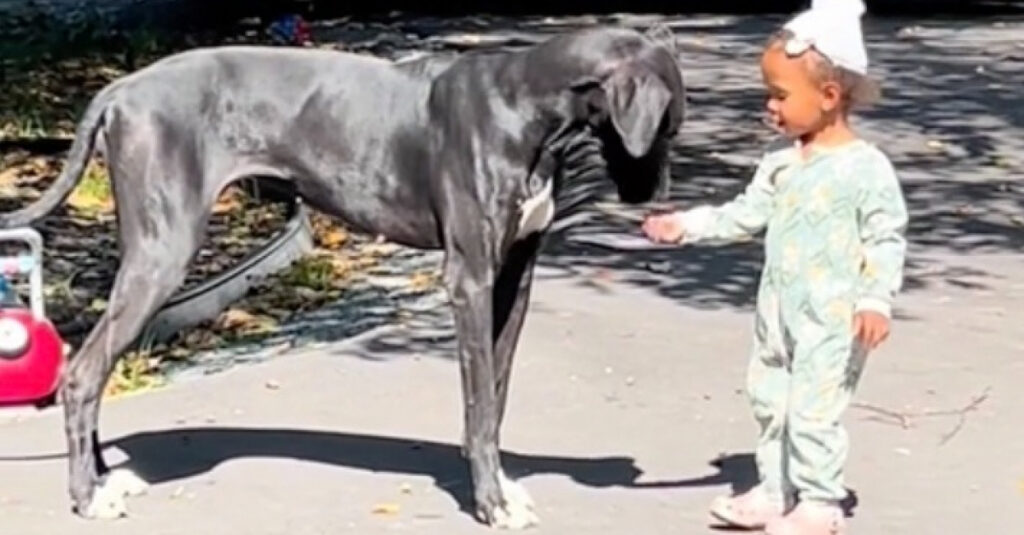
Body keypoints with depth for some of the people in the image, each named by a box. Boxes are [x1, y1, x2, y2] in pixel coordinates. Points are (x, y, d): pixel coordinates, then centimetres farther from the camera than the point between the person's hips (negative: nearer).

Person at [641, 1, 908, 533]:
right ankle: (774, 491, 28)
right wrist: (685, 225, 0)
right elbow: (746, 213, 8)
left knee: (812, 410, -5)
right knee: (769, 400, 16)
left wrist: (876, 301, -21)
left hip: (832, 320, -8)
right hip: (779, 310, 8)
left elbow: (886, 239, -14)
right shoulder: (781, 161, 4)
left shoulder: (866, 167, -16)